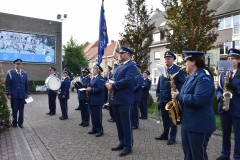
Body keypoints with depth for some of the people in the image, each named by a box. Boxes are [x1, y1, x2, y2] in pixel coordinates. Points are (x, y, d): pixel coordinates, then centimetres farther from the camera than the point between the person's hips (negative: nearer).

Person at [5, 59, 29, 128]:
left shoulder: (24, 73, 8)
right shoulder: (10, 72, 0)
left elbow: (26, 84, 12)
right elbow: (7, 84, -2)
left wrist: (27, 93, 8)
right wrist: (8, 94, -8)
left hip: (22, 95, 2)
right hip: (14, 95, -2)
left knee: (21, 110, 8)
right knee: (14, 110, 7)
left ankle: (20, 122, 20)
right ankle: (14, 123, 22)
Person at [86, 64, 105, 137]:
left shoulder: (100, 78, -13)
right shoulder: (93, 78, 16)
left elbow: (100, 89, -22)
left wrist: (91, 89, -19)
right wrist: (88, 89, 1)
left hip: (97, 100, -9)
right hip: (92, 100, 9)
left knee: (98, 115, -2)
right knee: (93, 115, 14)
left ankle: (100, 130, 8)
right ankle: (94, 129, 25)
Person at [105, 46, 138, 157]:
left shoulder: (132, 66, -8)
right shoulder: (119, 67, 20)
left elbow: (127, 80, -22)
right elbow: (113, 79, 18)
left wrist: (113, 86, -16)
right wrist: (109, 84, -4)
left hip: (125, 99, -9)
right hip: (116, 98, 9)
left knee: (126, 123, 0)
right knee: (119, 123, 15)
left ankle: (128, 146, 12)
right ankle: (122, 143, 28)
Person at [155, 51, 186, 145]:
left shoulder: (178, 70, -6)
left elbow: (183, 83, -12)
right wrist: (158, 95, 11)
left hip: (172, 99, -6)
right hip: (163, 99, 6)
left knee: (172, 119, 5)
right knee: (165, 119, 17)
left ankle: (172, 138, 15)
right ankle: (165, 134, 31)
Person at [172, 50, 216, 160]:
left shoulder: (204, 77, -19)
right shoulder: (191, 77, 12)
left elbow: (197, 100, -31)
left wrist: (178, 96, -19)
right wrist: (178, 95, 3)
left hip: (199, 125, -10)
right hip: (187, 122, 10)